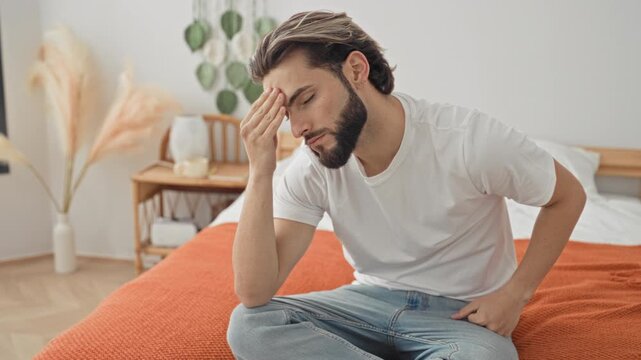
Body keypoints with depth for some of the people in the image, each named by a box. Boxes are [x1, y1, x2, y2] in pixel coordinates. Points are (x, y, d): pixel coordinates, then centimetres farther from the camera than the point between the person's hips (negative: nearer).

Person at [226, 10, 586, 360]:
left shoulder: (469, 140, -23)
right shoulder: (311, 169, -13)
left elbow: (569, 195, -5)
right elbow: (254, 294, -19)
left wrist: (514, 294, -12)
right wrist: (260, 173, -28)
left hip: (462, 313, -3)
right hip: (371, 300, 4)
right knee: (249, 323, -21)